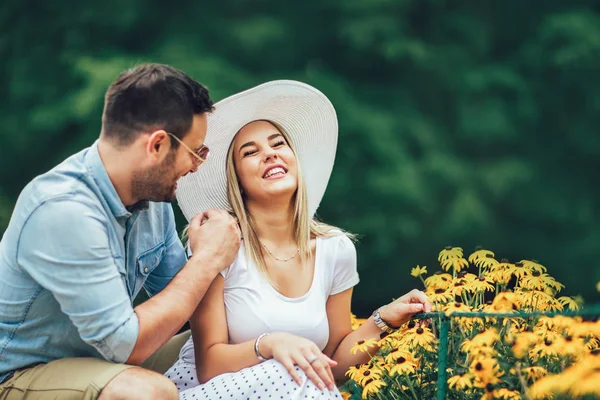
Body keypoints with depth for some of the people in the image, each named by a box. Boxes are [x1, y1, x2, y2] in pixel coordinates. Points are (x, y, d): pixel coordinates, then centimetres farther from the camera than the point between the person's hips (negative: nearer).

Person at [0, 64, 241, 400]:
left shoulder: (153, 194, -1)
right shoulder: (63, 211, -28)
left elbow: (178, 294, 9)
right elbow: (125, 345, -27)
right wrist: (207, 260, -19)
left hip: (102, 359, 8)